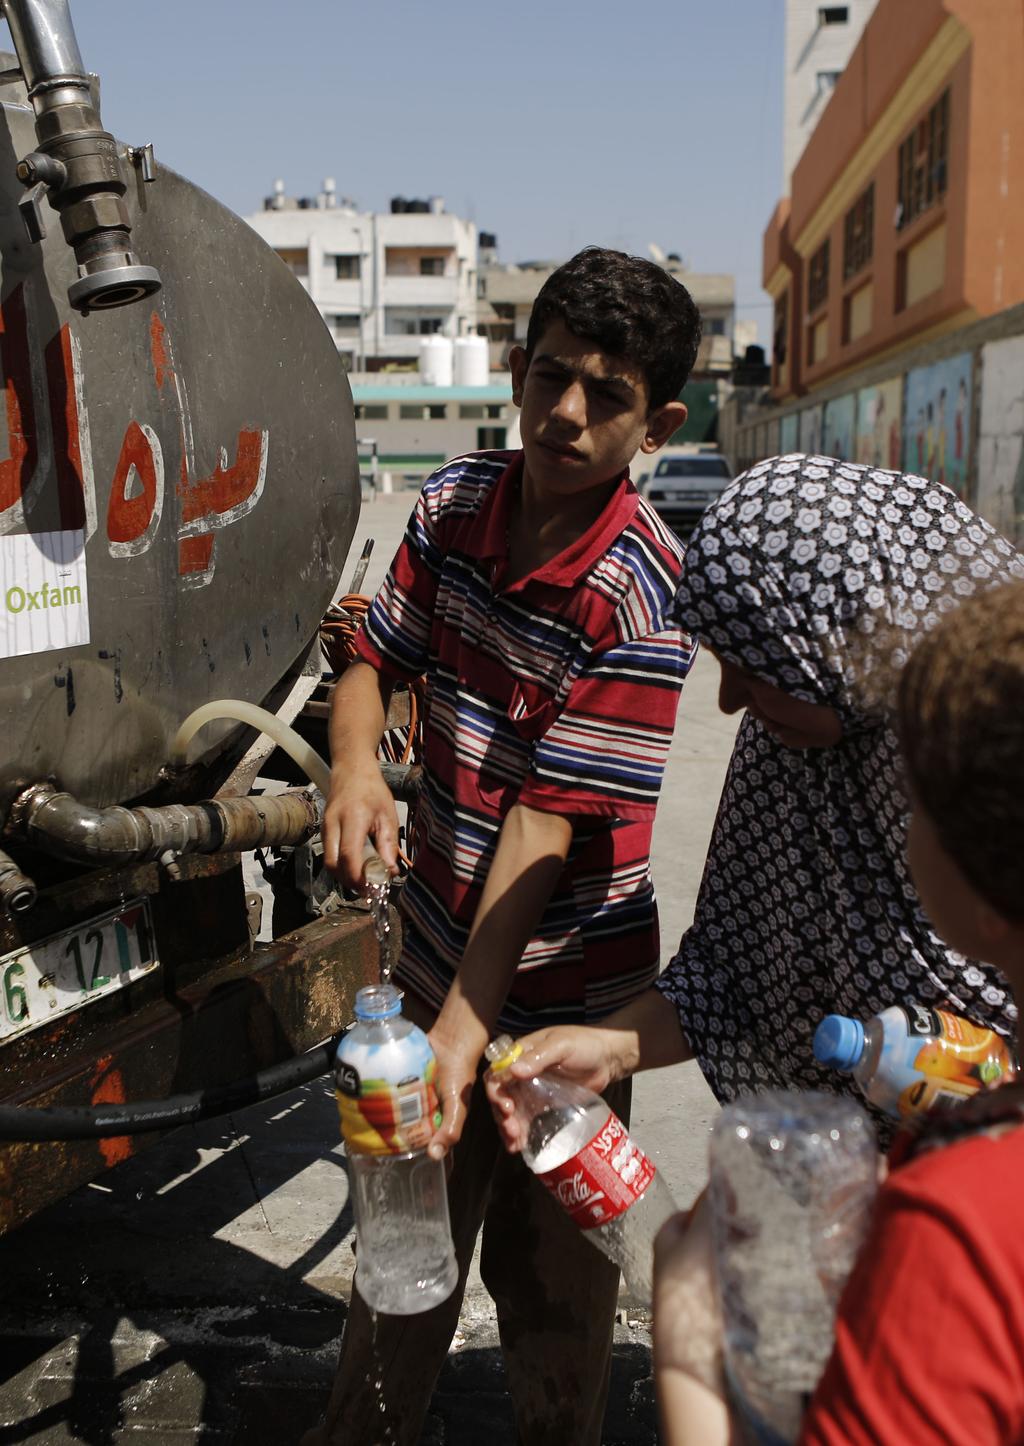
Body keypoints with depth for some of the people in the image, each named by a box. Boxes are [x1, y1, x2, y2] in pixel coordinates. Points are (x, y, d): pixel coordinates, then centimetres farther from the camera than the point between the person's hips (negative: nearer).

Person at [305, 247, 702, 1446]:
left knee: (547, 1279, 15)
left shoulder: (641, 591, -22)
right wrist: (354, 767, -20)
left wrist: (467, 1025, -26)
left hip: (558, 994, -5)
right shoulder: (453, 503, -3)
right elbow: (376, 660, 3)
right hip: (435, 949, 6)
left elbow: (547, 818, -25)